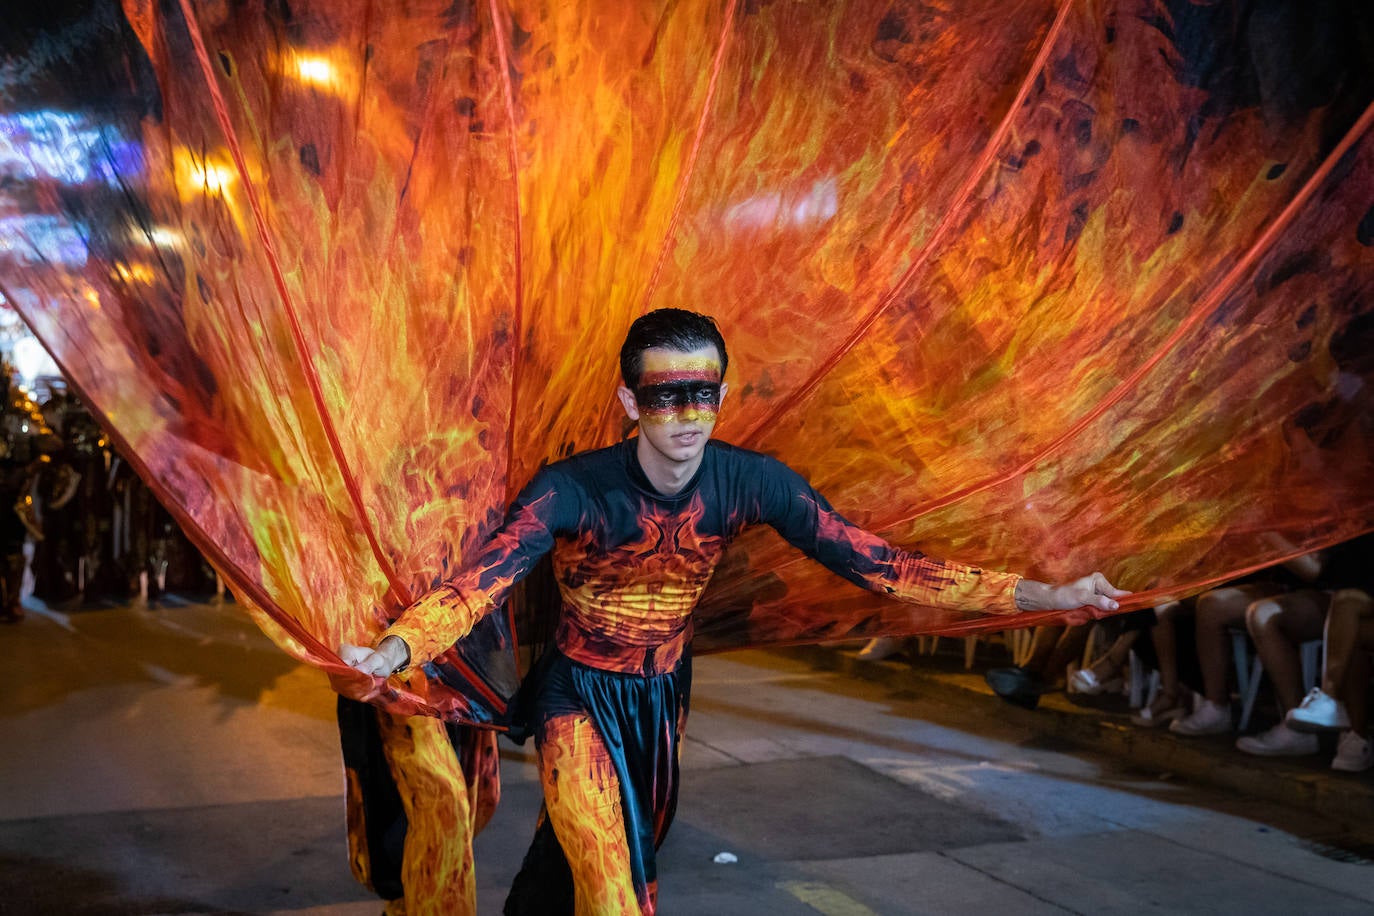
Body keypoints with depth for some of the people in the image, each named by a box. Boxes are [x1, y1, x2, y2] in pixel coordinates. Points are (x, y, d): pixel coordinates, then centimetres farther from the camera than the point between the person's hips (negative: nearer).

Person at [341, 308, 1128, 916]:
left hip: (664, 696, 5)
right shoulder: (575, 490, -28)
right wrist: (393, 651, -60)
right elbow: (482, 581, -39)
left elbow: (876, 563, -20)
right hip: (579, 698, -4)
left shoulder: (751, 483, -19)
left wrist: (1044, 595, -26)